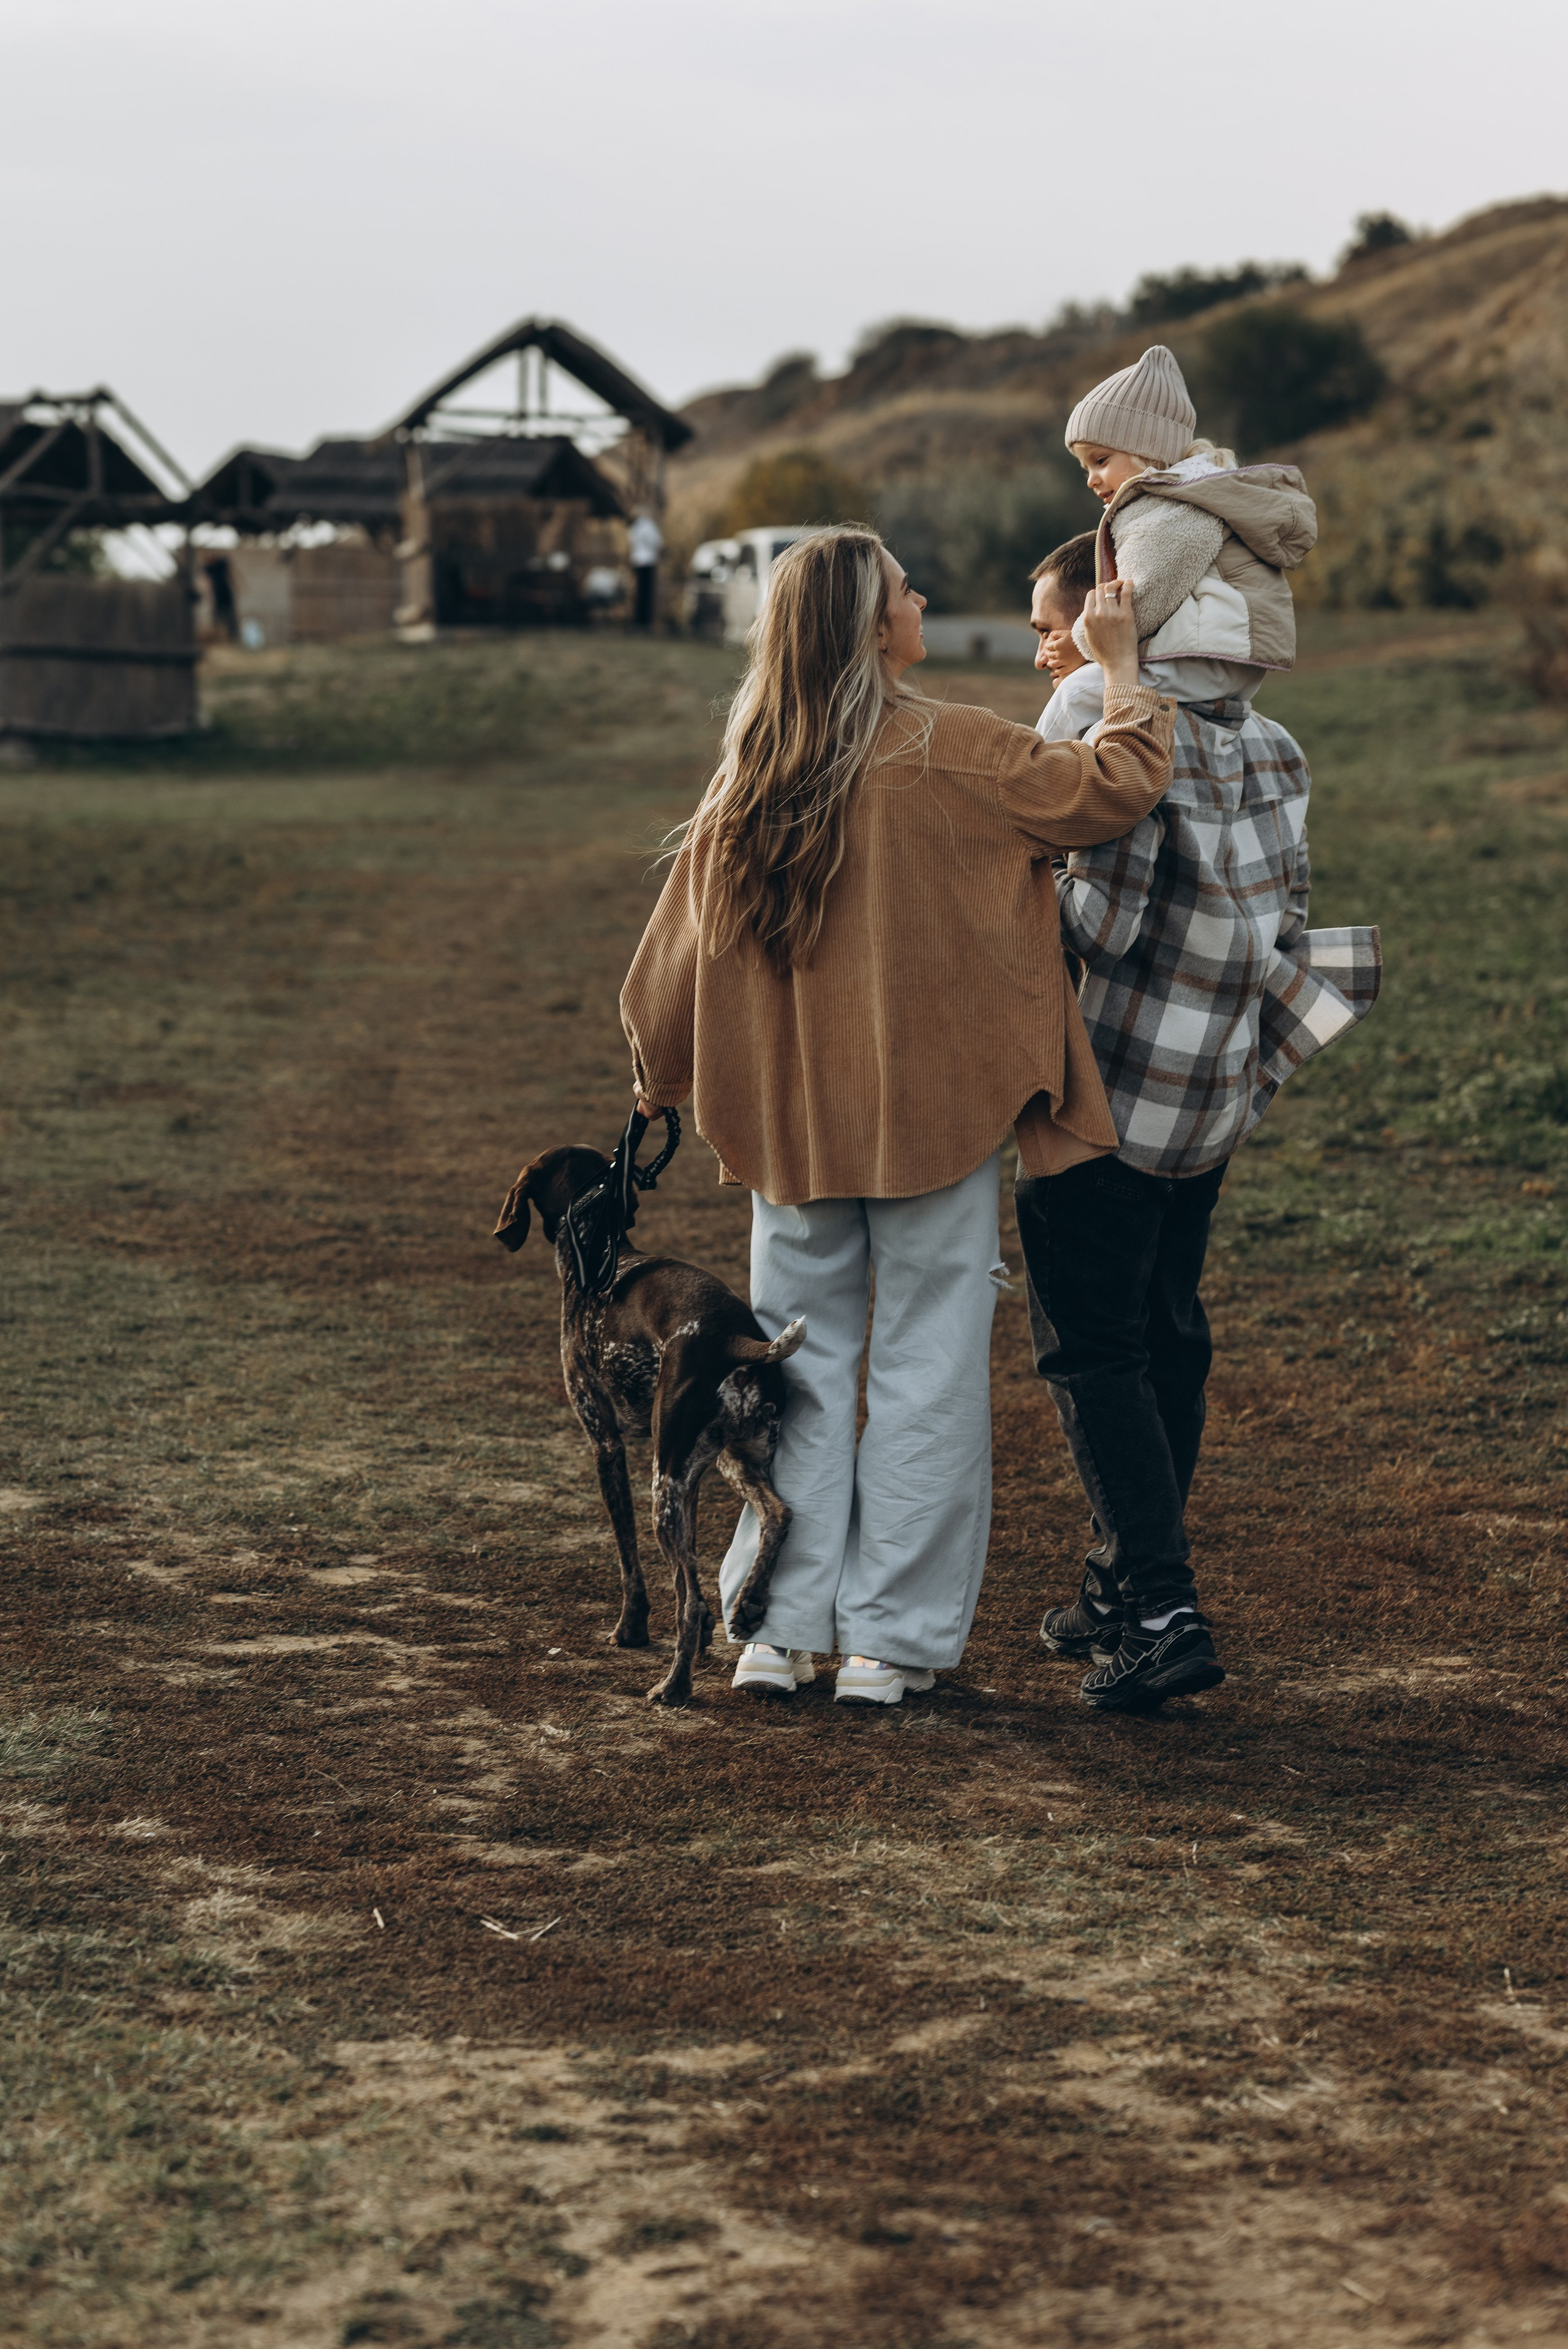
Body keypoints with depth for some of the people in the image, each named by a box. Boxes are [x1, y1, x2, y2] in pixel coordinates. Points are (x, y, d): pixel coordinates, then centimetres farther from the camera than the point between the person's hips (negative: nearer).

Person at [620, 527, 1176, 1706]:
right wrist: (1123, 664, 4)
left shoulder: (750, 778, 3)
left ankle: (779, 1630, 11)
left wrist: (666, 1086, 24)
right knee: (926, 1372, 4)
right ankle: (892, 1640, 6)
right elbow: (1117, 782, -11)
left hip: (793, 1123, 4)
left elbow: (674, 963, 9)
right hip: (932, 1115, -4)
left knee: (800, 1370, 12)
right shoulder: (946, 752, -12)